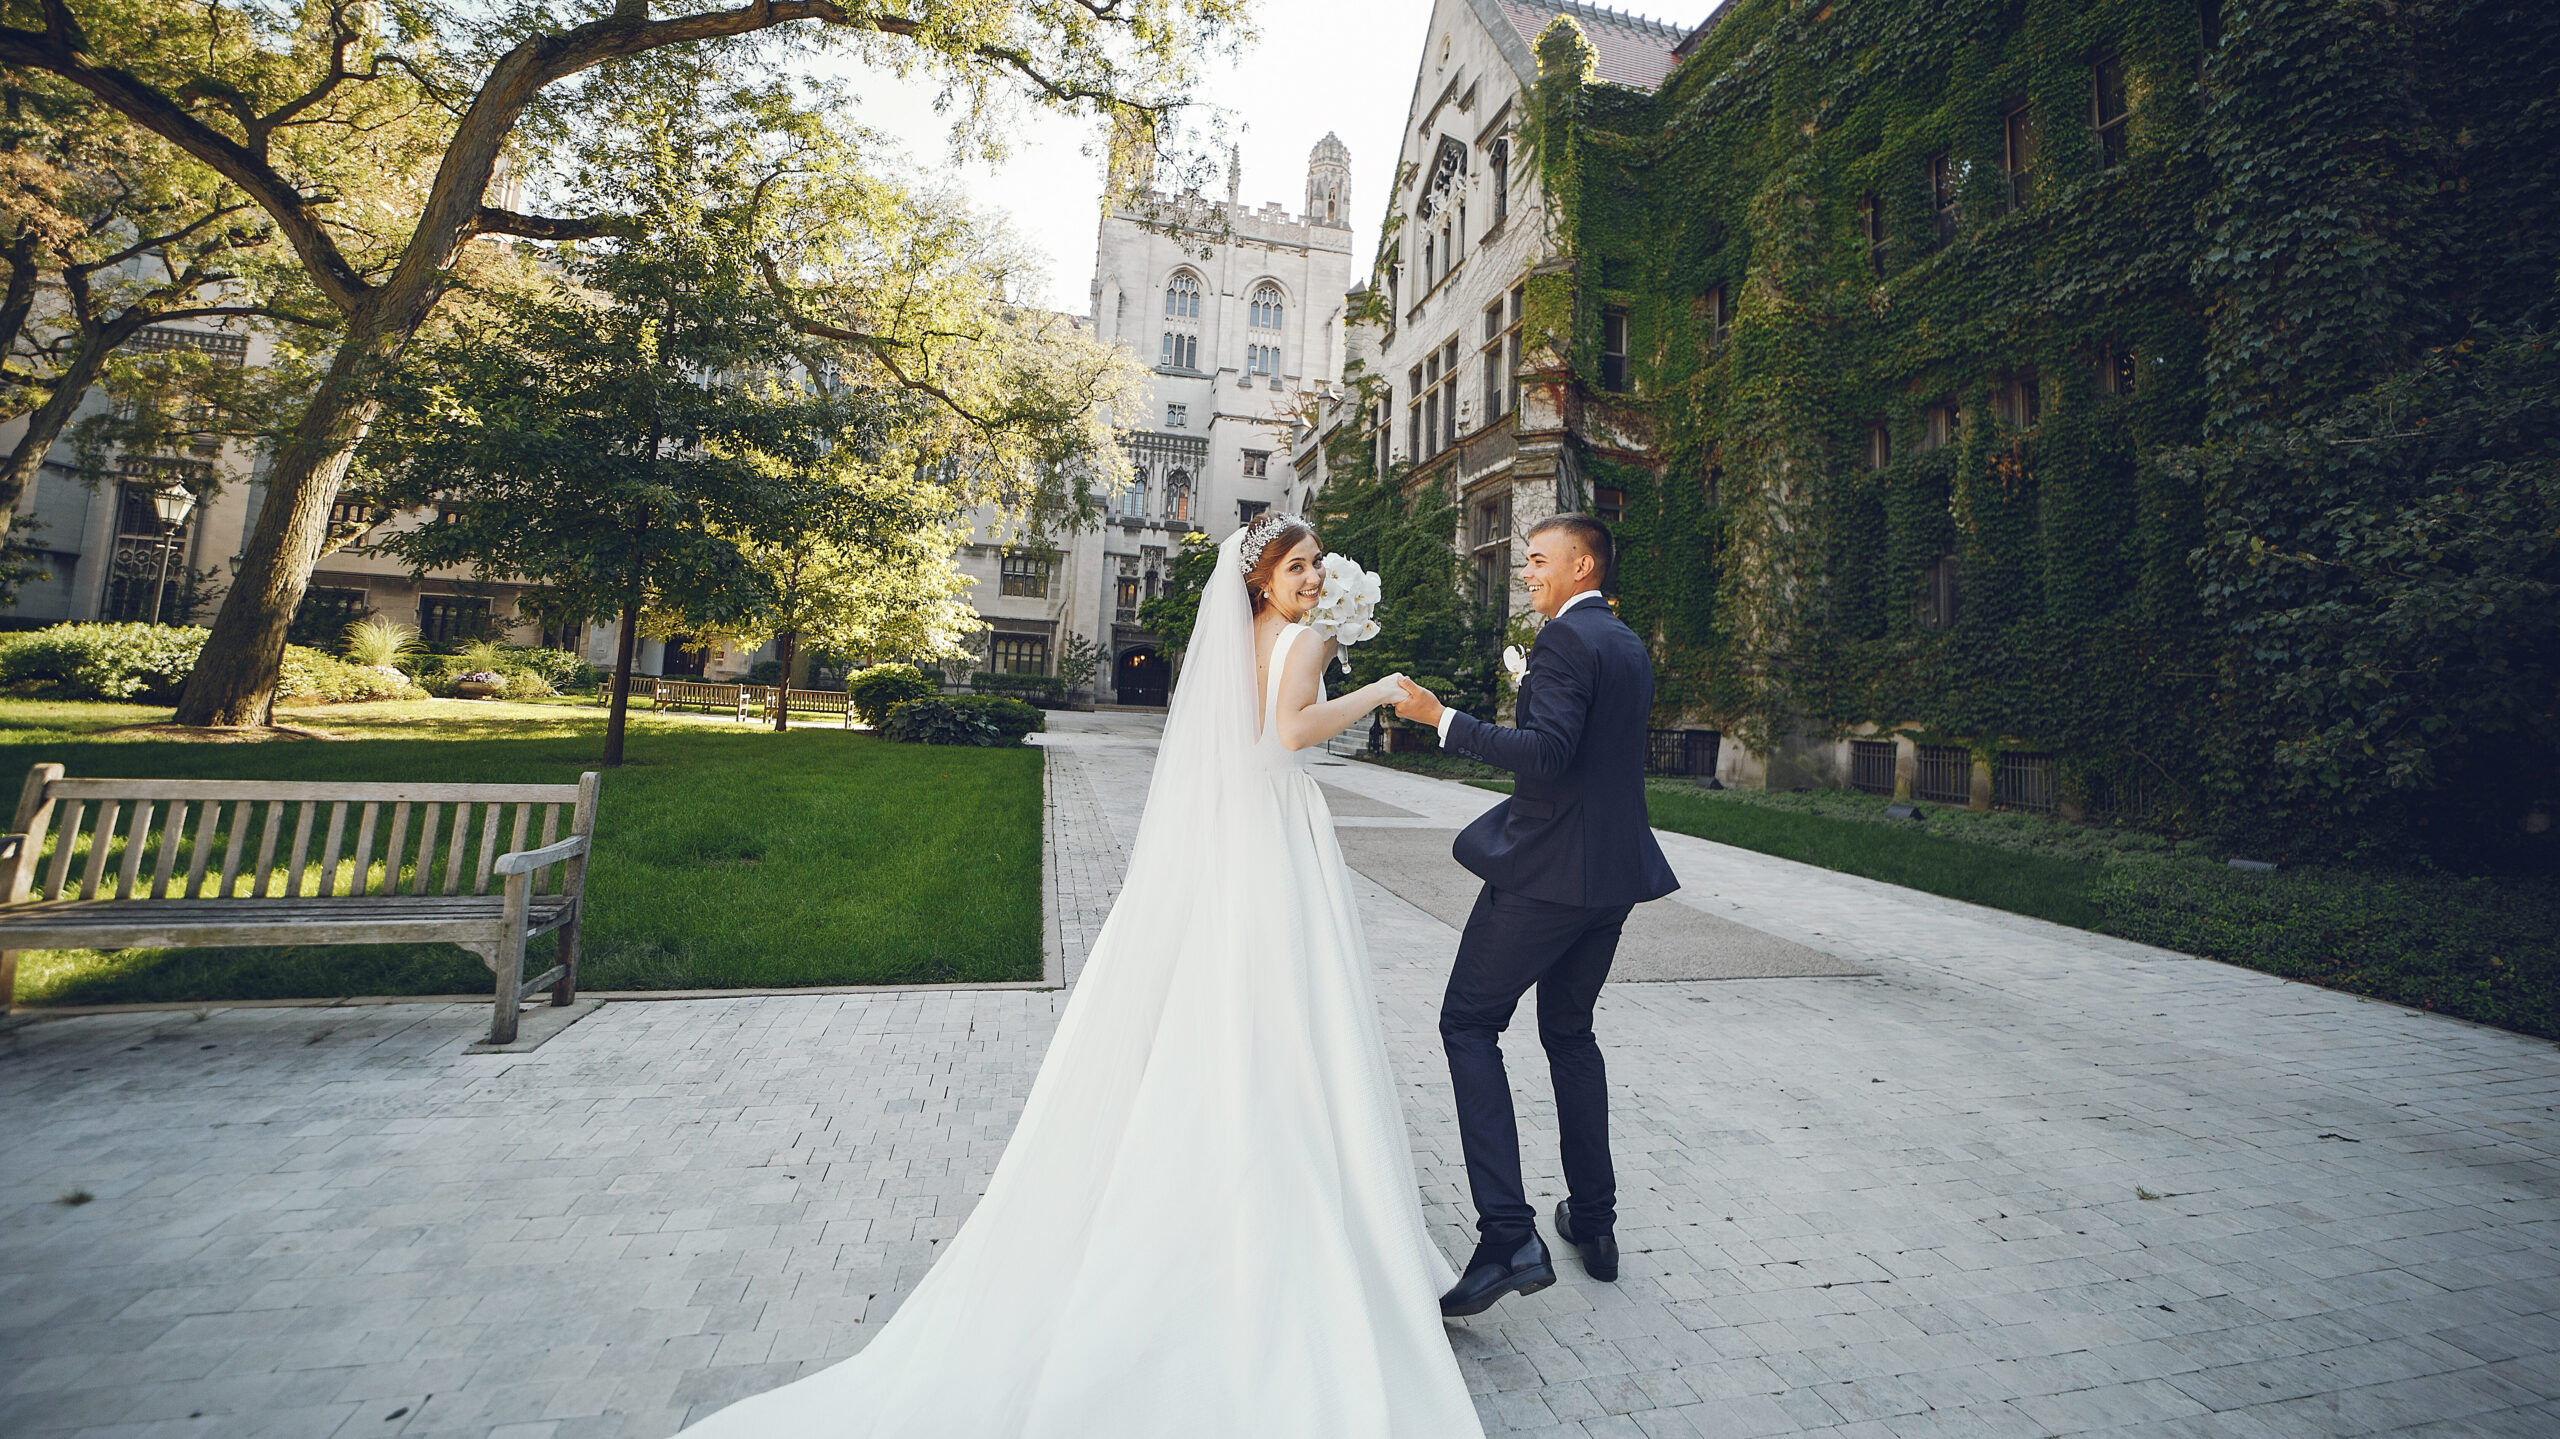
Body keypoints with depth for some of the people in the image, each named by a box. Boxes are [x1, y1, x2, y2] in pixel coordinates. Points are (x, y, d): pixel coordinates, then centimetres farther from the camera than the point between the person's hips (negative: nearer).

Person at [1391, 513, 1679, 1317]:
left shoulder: (1565, 639, -13)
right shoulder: (1630, 646, 16)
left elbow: (1548, 753, -25)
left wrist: (1442, 720, -23)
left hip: (1548, 868, -9)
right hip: (1614, 869, 9)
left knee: (1469, 1025, -1)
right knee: (1569, 1032, 21)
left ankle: (1509, 1238, -6)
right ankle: (1594, 1221, 29)